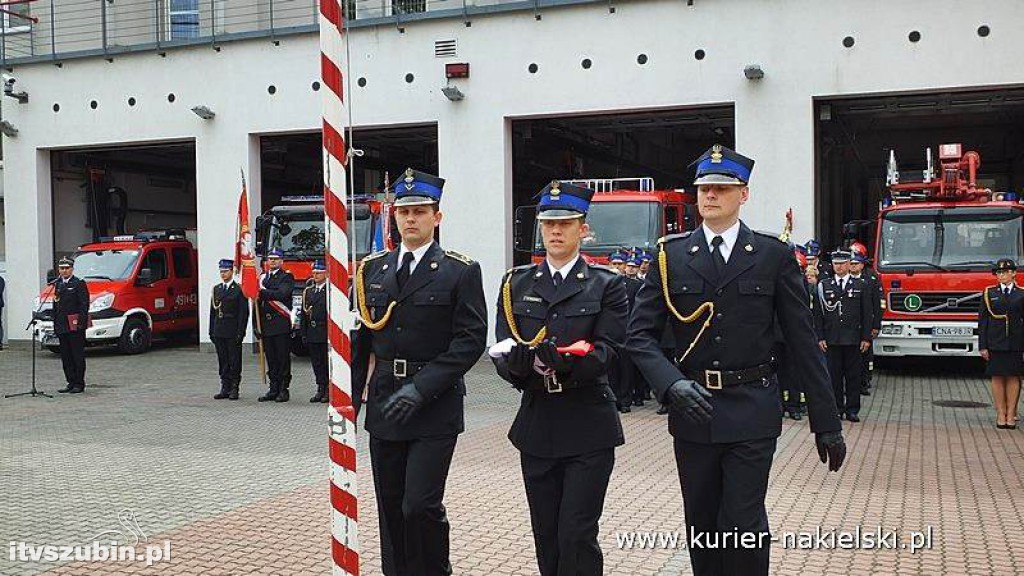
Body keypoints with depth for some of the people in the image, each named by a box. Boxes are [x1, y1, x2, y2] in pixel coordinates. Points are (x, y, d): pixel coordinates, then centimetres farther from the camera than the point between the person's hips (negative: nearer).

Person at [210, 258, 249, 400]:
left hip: (233, 332, -5)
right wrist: (211, 331, 8)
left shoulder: (239, 289, -4)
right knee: (222, 361, 8)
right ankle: (225, 388, 14)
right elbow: (212, 311, 13)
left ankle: (234, 389, 6)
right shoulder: (216, 289, 13)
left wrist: (240, 332, -12)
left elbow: (243, 313, -7)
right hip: (219, 332, 5)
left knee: (234, 361, 0)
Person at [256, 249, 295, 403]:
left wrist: (263, 292, -12)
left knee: (283, 358, -3)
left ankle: (283, 390, 2)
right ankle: (273, 389, 14)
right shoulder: (262, 278, 18)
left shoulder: (286, 277, 0)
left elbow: (282, 294, -18)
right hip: (266, 325, 5)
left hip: (281, 325, -5)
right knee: (271, 359, 8)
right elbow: (258, 301, 17)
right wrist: (257, 325, 11)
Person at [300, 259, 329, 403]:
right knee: (316, 363, 8)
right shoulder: (308, 291, 13)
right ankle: (321, 389, 15)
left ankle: (329, 390, 7)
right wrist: (304, 332, 9)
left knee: (327, 361, -1)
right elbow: (304, 313, 14)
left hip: (326, 332, -6)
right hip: (312, 333, 6)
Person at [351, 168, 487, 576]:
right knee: (390, 510, 11)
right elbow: (359, 341, 11)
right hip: (384, 407, 4)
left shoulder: (461, 272, -4)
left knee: (421, 505, -10)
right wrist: (350, 401, 6)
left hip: (435, 409, -4)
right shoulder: (372, 270, 9)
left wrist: (421, 389, -18)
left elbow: (471, 340, -11)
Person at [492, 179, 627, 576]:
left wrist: (564, 360, -30)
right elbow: (503, 352, 0)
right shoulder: (517, 284, 8)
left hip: (588, 427, -3)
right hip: (537, 426, 3)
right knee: (546, 537, 11)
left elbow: (605, 351, -11)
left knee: (577, 535, -5)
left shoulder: (606, 285, 0)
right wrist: (525, 363, -23)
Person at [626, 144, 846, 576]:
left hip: (751, 413, -2)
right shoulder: (670, 255, 3)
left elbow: (803, 343, 0)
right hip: (692, 410, 2)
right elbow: (640, 334, 0)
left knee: (743, 526, -6)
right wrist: (673, 383, -18)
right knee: (702, 527, 12)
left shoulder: (773, 255, 0)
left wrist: (826, 422, 0)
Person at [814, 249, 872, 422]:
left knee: (853, 375, 4)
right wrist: (820, 337, -1)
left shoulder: (860, 285, 7)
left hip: (853, 340, 0)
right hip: (831, 340, 0)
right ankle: (836, 407, 10)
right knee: (834, 374, 2)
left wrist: (866, 338, -1)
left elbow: (867, 314, 6)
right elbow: (818, 314, 5)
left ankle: (852, 409, 10)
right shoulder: (823, 285, 6)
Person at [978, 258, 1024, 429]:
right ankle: (1000, 415, 8)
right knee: (997, 378, 1)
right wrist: (983, 346, -2)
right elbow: (982, 320, 4)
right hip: (995, 343, 0)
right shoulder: (989, 293, 5)